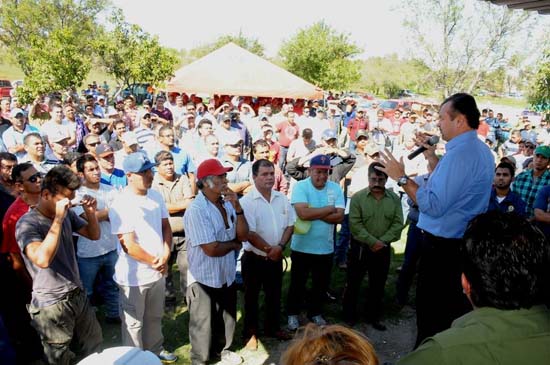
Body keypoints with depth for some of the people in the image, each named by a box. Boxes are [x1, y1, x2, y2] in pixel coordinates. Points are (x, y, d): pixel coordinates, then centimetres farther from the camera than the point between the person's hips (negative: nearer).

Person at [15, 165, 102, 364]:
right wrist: (58, 219, -34)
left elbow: (94, 235, 10)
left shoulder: (67, 214, 1)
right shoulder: (27, 223, -19)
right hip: (52, 304, -6)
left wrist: (90, 212, -8)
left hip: (78, 295, 7)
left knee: (96, 349, 21)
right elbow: (42, 259, -35)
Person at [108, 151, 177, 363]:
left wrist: (165, 256, -9)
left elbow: (166, 227, 5)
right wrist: (155, 262, -15)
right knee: (134, 323, 13)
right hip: (134, 276, -6)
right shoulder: (121, 205, -21)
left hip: (157, 271, 6)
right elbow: (129, 246, -22)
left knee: (155, 317, 24)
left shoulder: (156, 196, 1)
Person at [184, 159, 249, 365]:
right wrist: (234, 244, -10)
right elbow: (212, 249, -28)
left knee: (227, 317, 25)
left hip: (227, 274, 7)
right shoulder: (196, 210, -25)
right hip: (204, 278, -7)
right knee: (203, 324, 14)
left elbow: (243, 235, -5)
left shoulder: (227, 204, -3)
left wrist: (237, 207, -17)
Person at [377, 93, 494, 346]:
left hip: (442, 247, -10)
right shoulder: (480, 150, 9)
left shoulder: (459, 153, -23)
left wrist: (401, 177, -21)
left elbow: (434, 205, -29)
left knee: (431, 315, 4)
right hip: (464, 242, 10)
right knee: (454, 307, 23)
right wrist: (431, 156, 13)